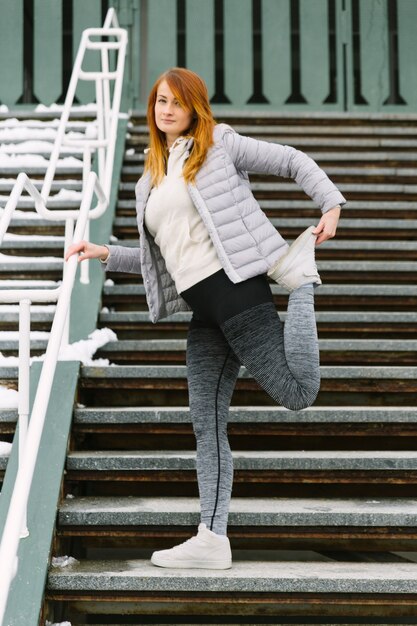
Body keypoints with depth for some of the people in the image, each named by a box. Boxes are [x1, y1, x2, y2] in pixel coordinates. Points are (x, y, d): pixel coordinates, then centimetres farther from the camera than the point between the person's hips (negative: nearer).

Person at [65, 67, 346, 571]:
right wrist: (105, 254, 17)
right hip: (202, 310, 6)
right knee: (206, 423, 3)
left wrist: (331, 204, -8)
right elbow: (157, 259, 26)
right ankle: (212, 539, 6)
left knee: (298, 393, -17)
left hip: (236, 287, -6)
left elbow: (292, 162, 4)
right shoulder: (150, 181, 22)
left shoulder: (220, 145, 4)